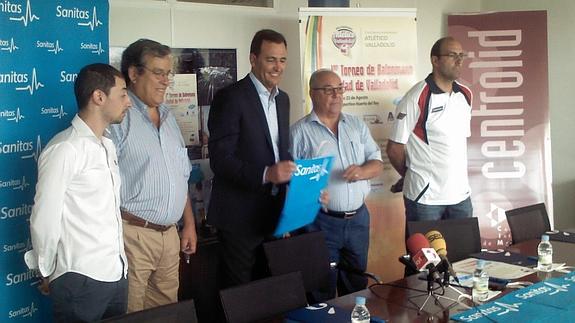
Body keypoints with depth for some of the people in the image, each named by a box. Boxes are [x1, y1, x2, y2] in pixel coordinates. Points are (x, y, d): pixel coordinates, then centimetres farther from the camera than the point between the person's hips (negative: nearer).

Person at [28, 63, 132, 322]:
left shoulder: (107, 146, 11)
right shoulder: (65, 150, -15)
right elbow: (44, 220, -12)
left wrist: (119, 262, 9)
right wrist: (48, 272, -1)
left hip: (117, 273, 7)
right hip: (81, 279, -7)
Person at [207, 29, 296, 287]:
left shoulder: (282, 99, 12)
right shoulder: (230, 97, -12)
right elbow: (220, 159, -18)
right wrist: (265, 174, -29)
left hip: (274, 215, 7)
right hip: (240, 216, -7)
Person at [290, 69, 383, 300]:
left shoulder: (357, 125, 11)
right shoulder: (300, 132, -4)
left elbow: (377, 164, 8)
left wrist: (362, 171, -14)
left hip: (358, 218, 5)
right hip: (321, 221, -4)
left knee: (357, 286, 15)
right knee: (323, 291, 4)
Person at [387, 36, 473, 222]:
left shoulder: (465, 95, 7)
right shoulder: (417, 98, -13)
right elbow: (394, 149, -8)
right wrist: (413, 177, 6)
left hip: (461, 194, 6)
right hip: (425, 198, -6)